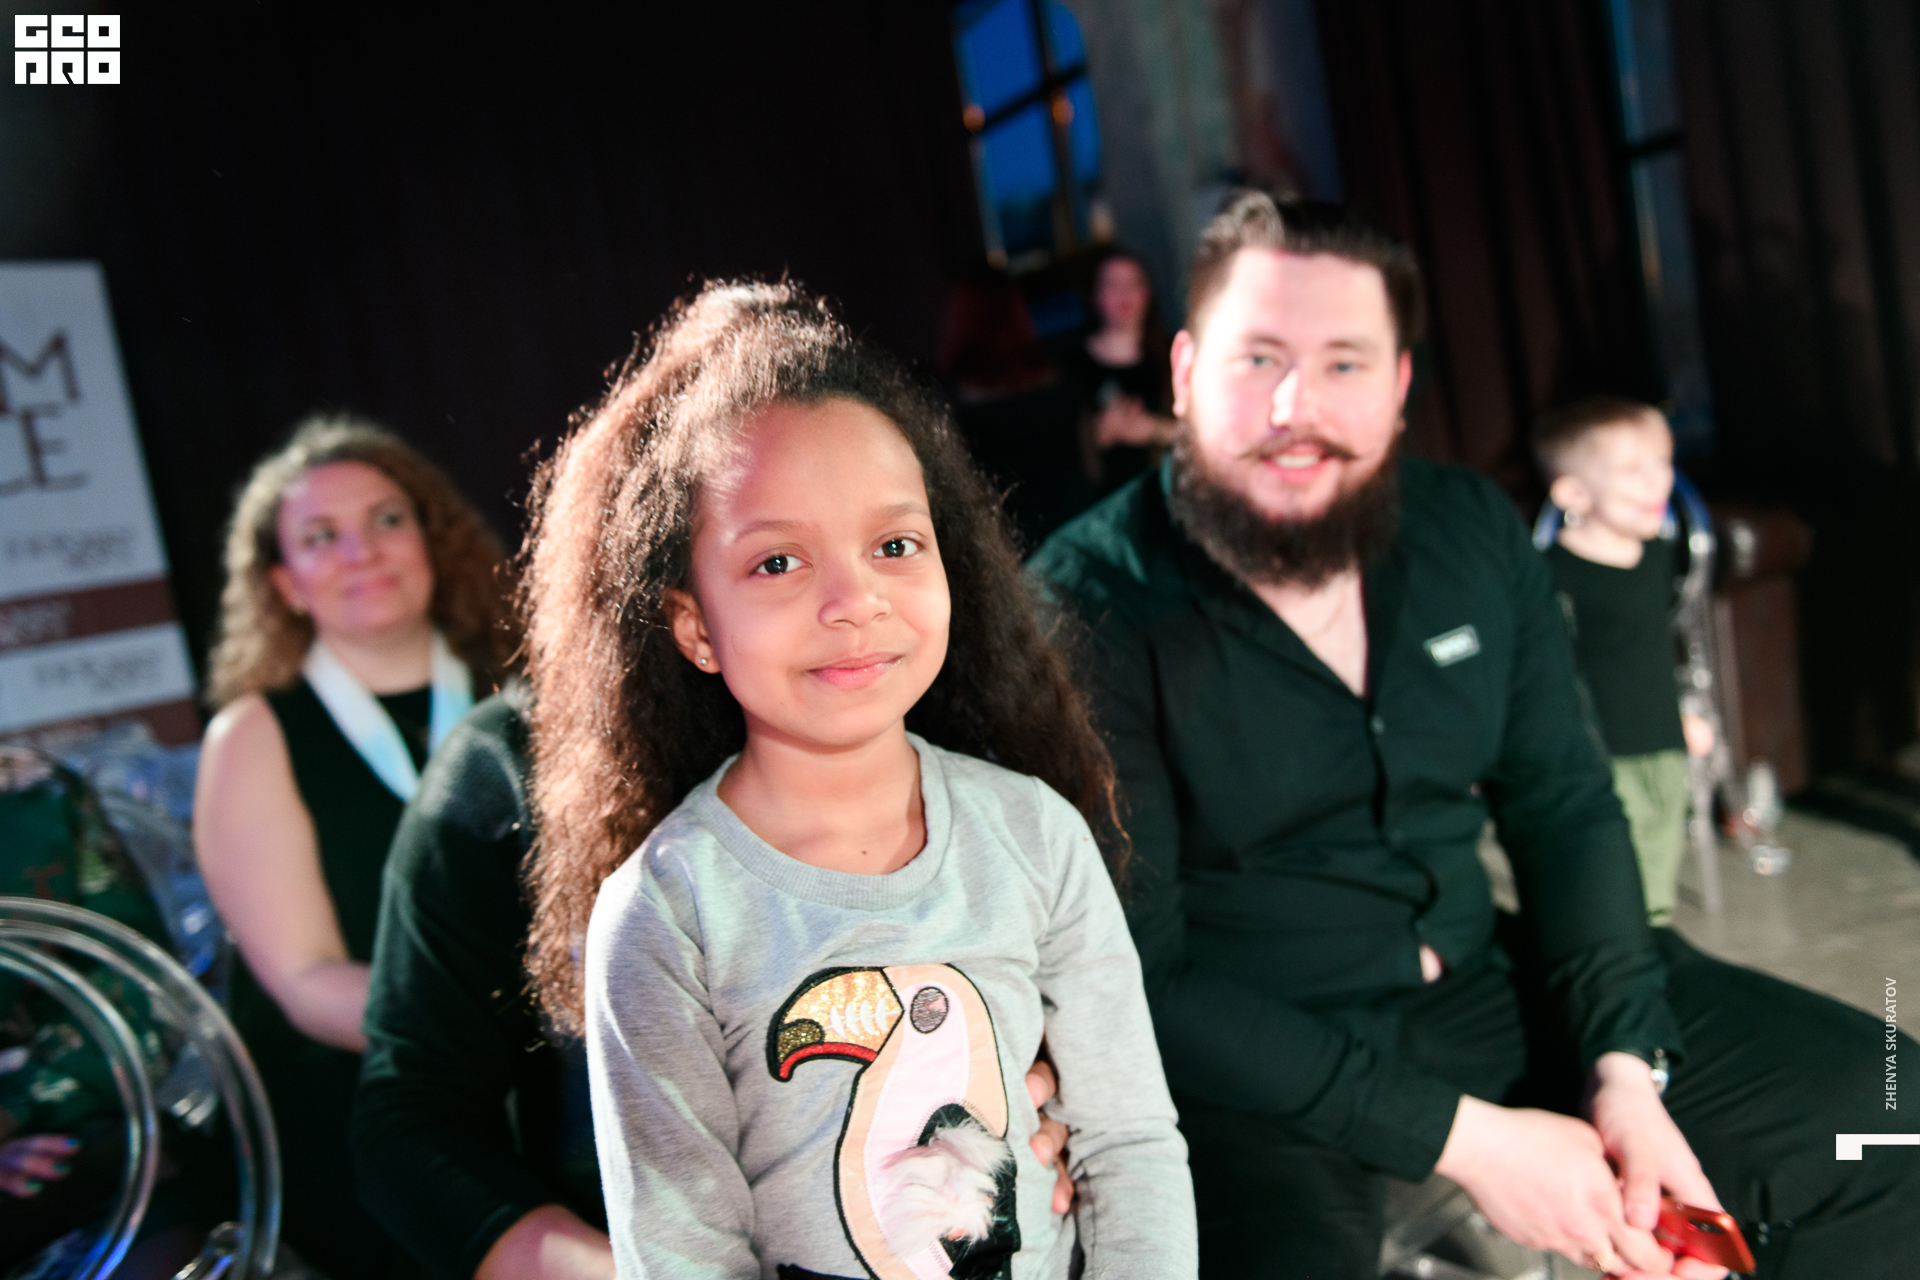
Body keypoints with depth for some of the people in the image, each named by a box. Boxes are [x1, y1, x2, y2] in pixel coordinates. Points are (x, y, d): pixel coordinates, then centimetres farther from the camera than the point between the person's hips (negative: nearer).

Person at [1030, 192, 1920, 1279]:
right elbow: (1134, 977, -19)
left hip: (1478, 981, 6)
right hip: (1240, 1064, -5)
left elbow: (1564, 804, 6)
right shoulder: (1084, 612, -19)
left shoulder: (1474, 532, 0)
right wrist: (1460, 1136, -19)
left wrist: (1625, 1066, -8)